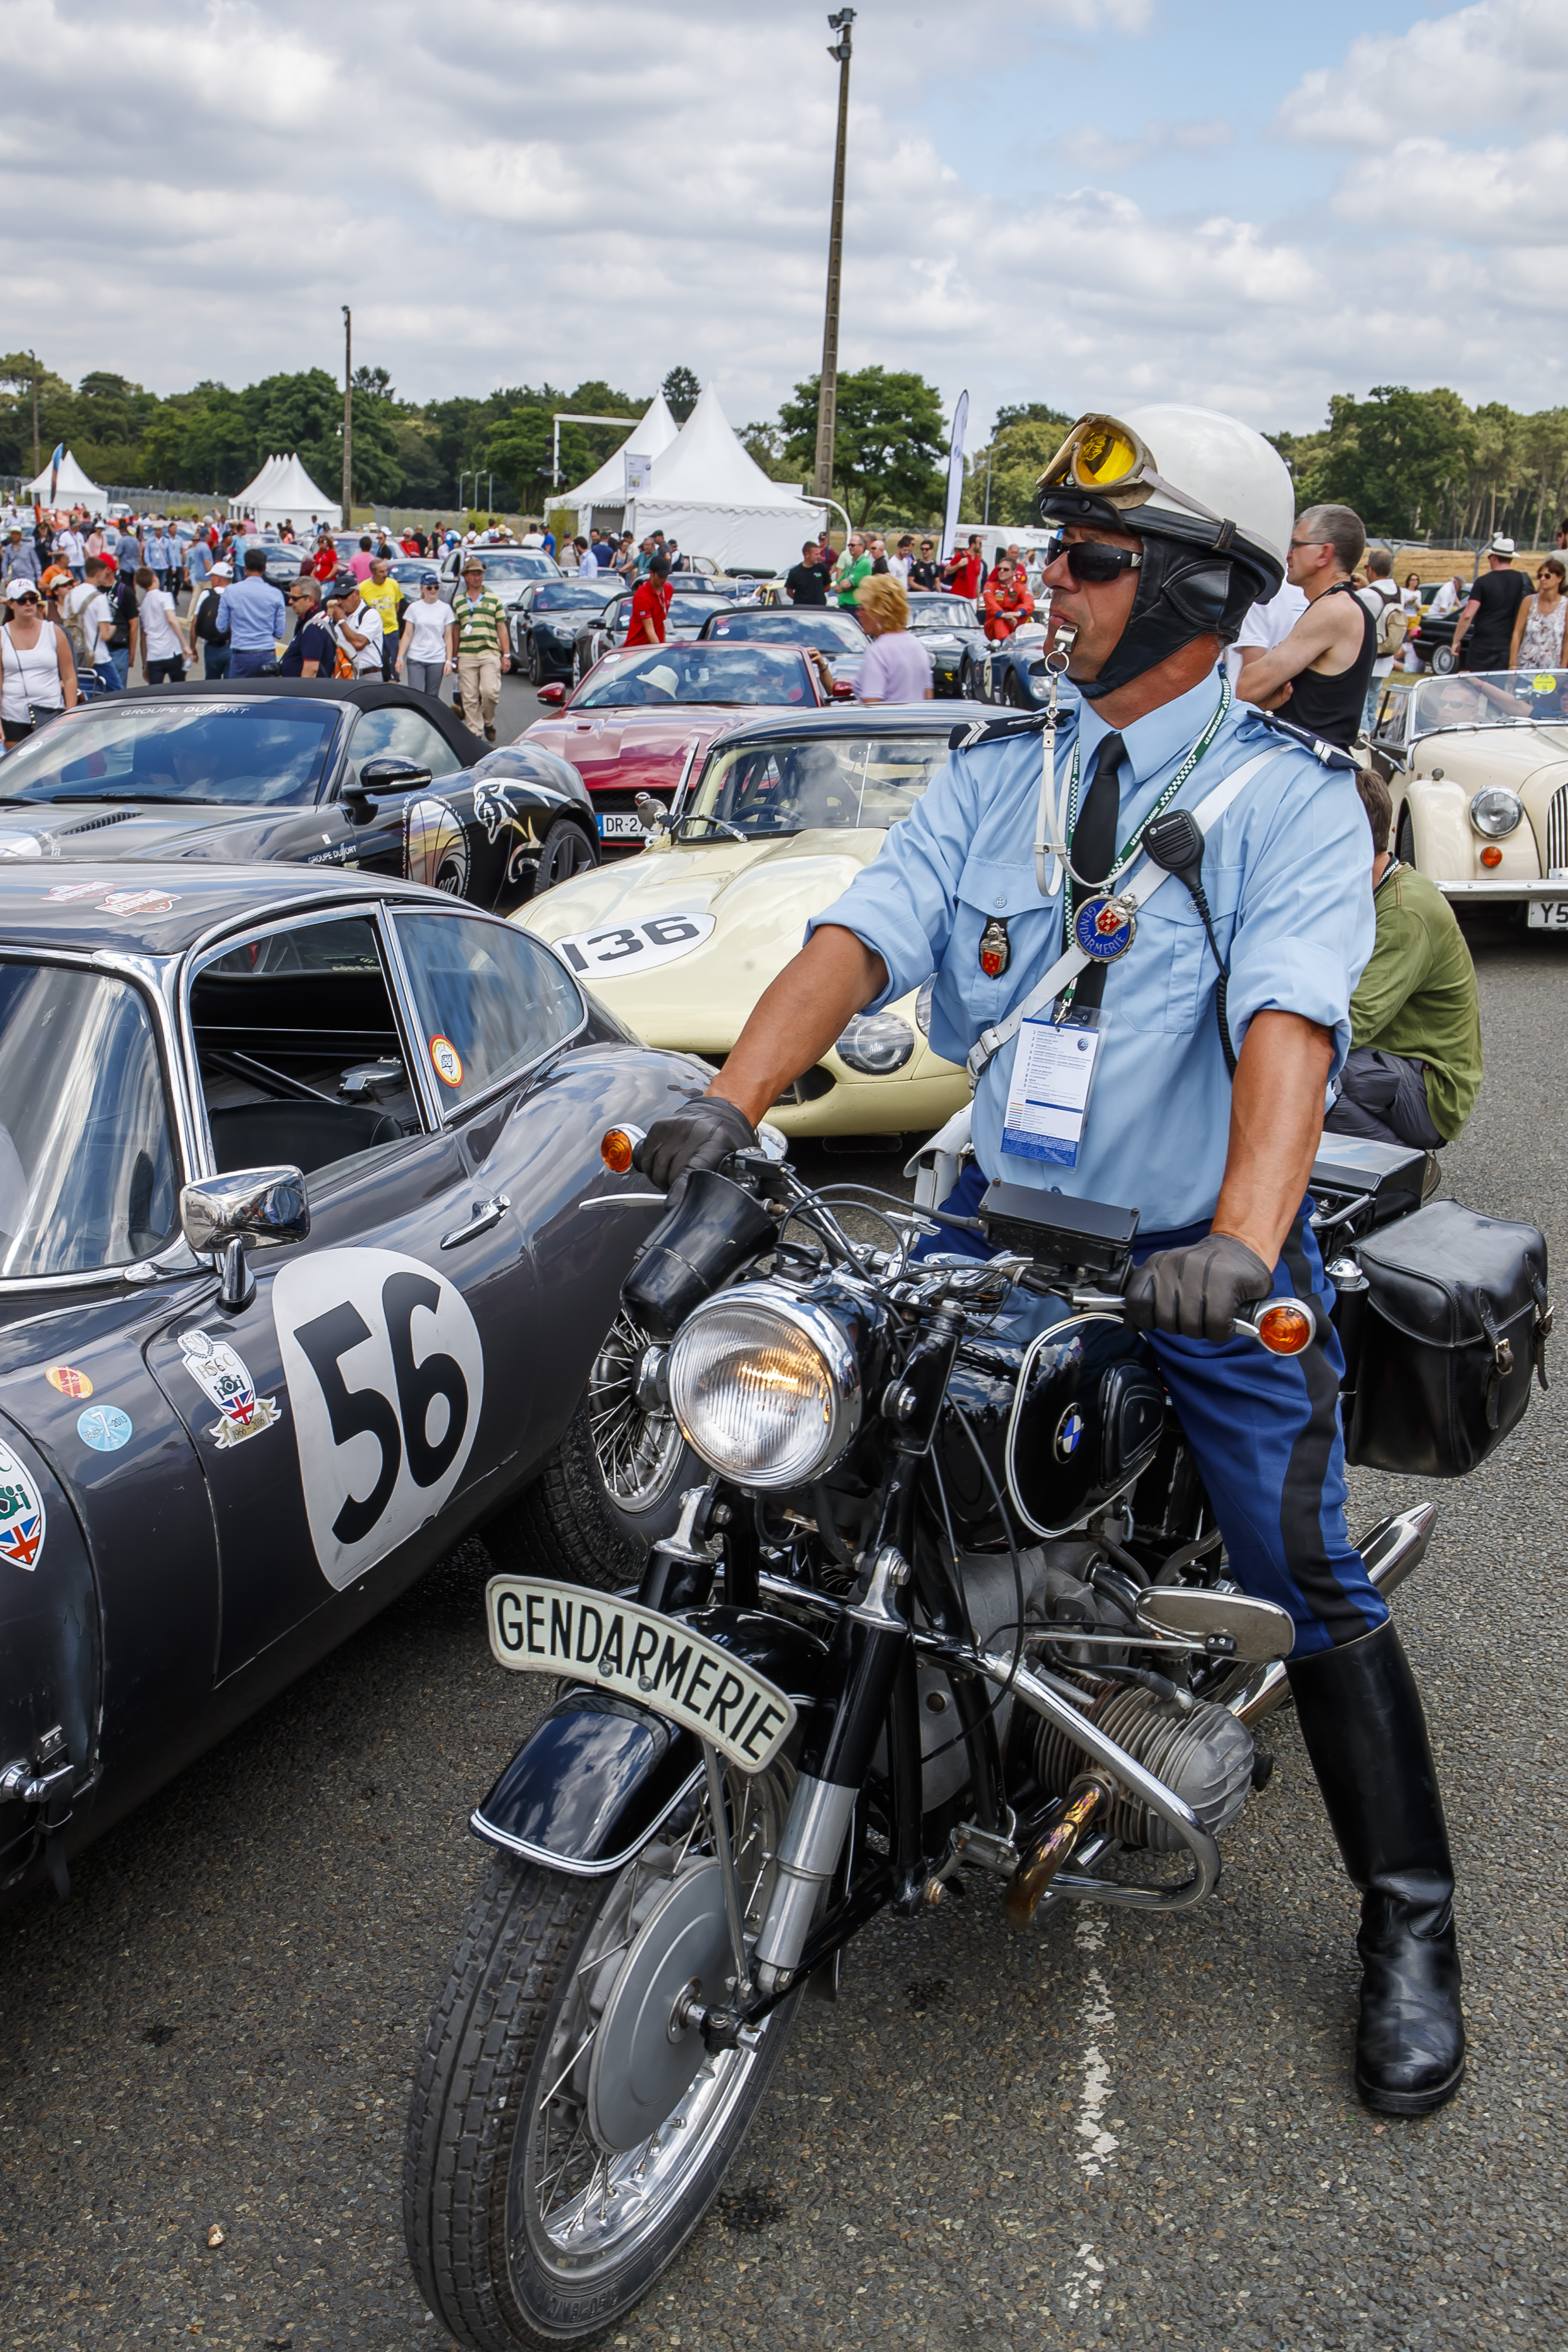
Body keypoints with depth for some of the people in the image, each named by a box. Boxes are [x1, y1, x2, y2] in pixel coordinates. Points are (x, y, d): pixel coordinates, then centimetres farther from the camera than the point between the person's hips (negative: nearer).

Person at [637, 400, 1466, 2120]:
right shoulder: (994, 772, 6)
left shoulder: (1289, 794, -7)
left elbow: (1290, 1015, -24)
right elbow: (863, 932, -7)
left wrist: (1243, 1239, -39)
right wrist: (730, 1097, -22)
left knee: (1309, 1585, -1)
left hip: (1203, 1261, -4)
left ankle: (1409, 1927, 21)